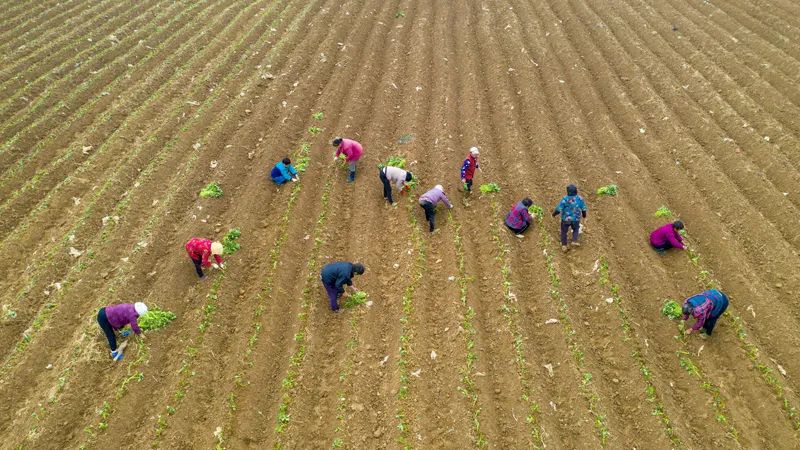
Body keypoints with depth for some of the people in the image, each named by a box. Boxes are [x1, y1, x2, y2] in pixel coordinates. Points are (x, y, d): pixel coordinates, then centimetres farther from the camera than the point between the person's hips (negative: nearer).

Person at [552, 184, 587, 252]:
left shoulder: (565, 199, -24)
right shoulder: (580, 198, -15)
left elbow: (558, 209, -20)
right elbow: (583, 209, -4)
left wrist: (554, 214, 0)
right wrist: (584, 215, 17)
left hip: (565, 219, -2)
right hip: (576, 219, 2)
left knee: (564, 231, 20)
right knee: (576, 229, 30)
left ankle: (564, 245, 19)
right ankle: (574, 241, 16)